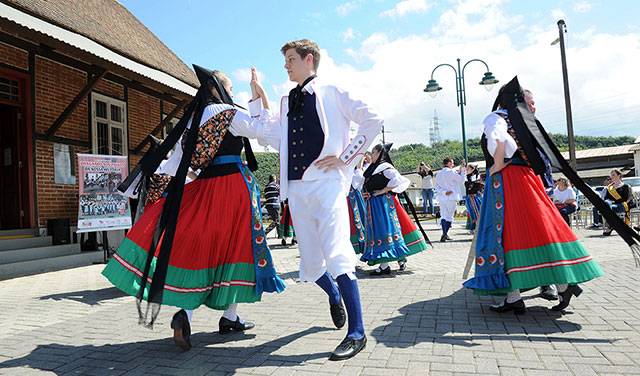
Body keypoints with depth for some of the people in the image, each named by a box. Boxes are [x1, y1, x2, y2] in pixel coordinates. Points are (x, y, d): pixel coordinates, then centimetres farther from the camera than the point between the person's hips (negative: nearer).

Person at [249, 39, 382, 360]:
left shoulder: (330, 93, 3)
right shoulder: (288, 102, 21)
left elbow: (372, 120, -1)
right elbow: (269, 136, 18)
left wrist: (345, 158, -7)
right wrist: (258, 98, 17)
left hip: (326, 184, -6)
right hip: (296, 189, 6)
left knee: (336, 255, -16)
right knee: (311, 265, 9)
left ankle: (356, 333, -6)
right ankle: (334, 296, 40)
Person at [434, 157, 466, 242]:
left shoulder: (438, 174, 14)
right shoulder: (451, 172, -5)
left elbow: (437, 187, 6)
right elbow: (461, 181, 1)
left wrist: (444, 192, -7)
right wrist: (462, 169, 6)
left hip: (442, 199, 4)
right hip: (451, 198, -4)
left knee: (443, 216, 3)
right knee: (449, 216, 3)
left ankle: (444, 233, -14)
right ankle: (445, 234, -3)